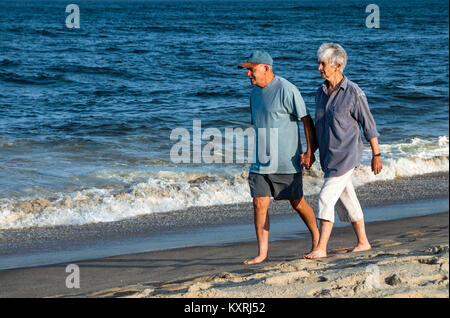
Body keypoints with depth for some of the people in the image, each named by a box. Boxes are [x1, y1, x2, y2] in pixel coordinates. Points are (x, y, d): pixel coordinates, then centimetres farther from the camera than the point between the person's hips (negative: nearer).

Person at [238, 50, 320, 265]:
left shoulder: (286, 90, -14)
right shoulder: (255, 92, 10)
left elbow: (306, 120, -13)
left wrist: (310, 151, -16)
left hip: (286, 161, -6)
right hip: (260, 162, 6)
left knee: (297, 203, 6)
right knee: (259, 203, -5)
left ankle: (316, 237, 30)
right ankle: (262, 252, -3)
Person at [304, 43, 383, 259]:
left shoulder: (354, 93, -13)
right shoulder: (321, 92, 8)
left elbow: (369, 125, -6)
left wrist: (376, 155, -3)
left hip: (346, 154, -7)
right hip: (328, 156, 7)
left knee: (326, 197, -14)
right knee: (347, 200, 14)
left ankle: (321, 248, -14)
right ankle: (363, 242, 25)